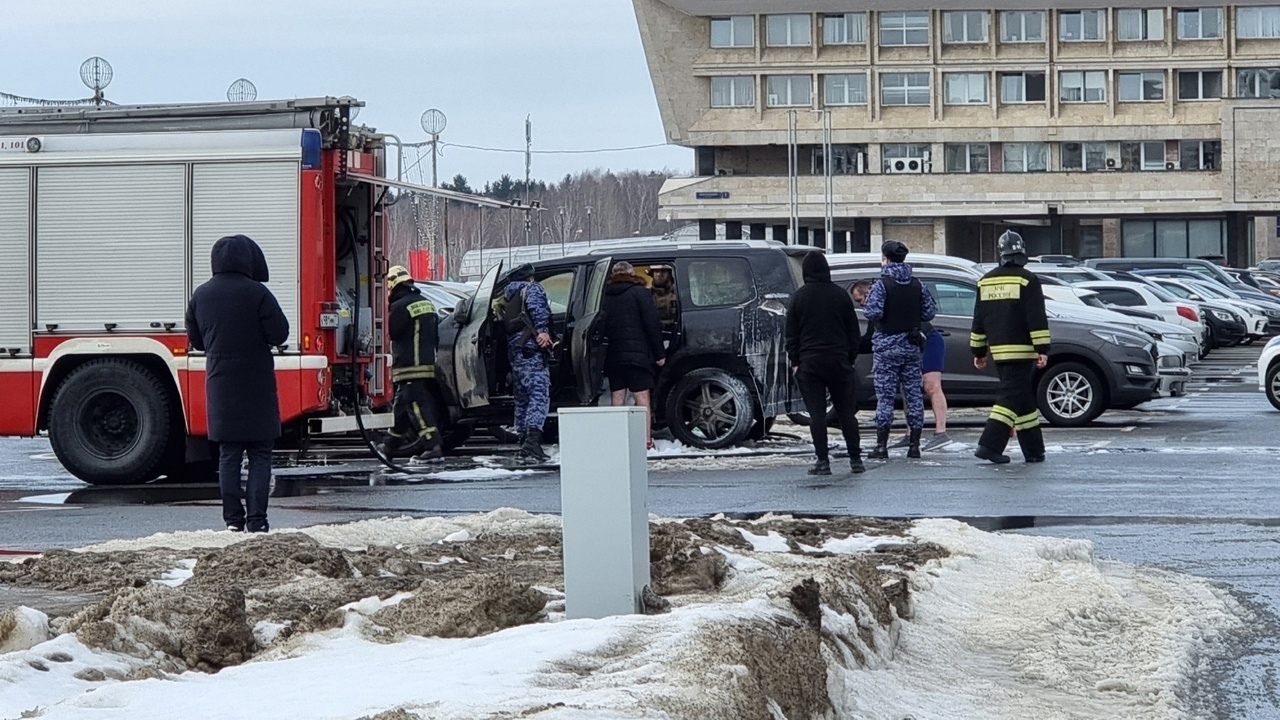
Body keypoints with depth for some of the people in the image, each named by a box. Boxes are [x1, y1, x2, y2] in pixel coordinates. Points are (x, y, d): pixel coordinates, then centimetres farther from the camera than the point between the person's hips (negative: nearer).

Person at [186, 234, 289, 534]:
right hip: (256, 385, -4)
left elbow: (195, 340, 11)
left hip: (220, 385, 4)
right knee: (260, 455, 2)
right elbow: (279, 334, -12)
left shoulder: (201, 295, 3)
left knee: (228, 454, 8)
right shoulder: (256, 293, -12)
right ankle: (257, 520, -4)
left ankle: (233, 520, 6)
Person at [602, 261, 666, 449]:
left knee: (617, 398, 7)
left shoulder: (606, 296, 12)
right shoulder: (639, 293, -1)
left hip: (612, 355, 4)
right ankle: (646, 439, -10)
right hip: (637, 354, -4)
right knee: (642, 397, -4)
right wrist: (659, 353, -4)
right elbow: (652, 324, -7)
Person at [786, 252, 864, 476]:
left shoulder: (799, 297, -1)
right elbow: (854, 331, 7)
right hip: (839, 361, 2)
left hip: (810, 362, -2)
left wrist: (795, 362, 5)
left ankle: (822, 461, -5)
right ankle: (855, 459, 6)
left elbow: (791, 334, 0)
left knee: (817, 413, -1)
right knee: (846, 412, 7)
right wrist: (851, 358, 13)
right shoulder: (840, 295, 4)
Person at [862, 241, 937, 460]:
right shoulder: (917, 285, 6)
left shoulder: (881, 285, -10)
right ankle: (914, 444, 7)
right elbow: (929, 313, 6)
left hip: (887, 345, -4)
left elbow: (873, 313, -20)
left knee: (885, 395, -3)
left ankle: (882, 445, -4)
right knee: (913, 393, 7)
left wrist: (869, 300, 1)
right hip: (912, 345, 4)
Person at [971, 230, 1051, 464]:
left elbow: (979, 320, 14)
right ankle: (989, 445, -18)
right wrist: (1042, 350, -12)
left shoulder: (986, 281, 11)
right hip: (1021, 350, -6)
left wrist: (979, 352, 19)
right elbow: (1037, 319, -13)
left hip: (998, 350, 6)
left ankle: (1034, 451, 14)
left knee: (1023, 400, 12)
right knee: (1011, 397, -7)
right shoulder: (1027, 280, -8)